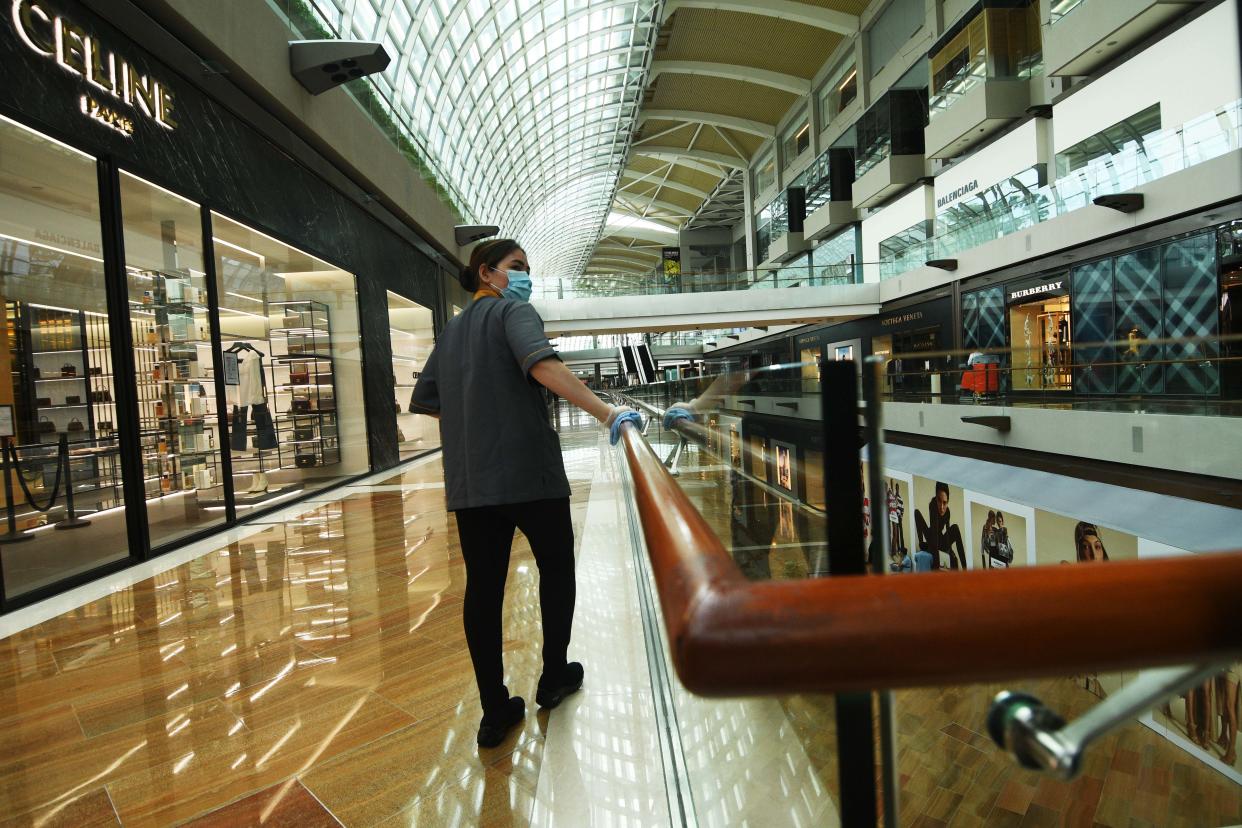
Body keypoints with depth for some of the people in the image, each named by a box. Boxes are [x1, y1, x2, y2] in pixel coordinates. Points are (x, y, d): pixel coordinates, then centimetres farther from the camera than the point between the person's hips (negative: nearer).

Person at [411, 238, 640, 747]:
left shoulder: (450, 331, 18)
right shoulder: (513, 311, -3)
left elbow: (425, 400, 19)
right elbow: (542, 364, -24)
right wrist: (605, 412, -31)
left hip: (469, 481, 6)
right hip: (528, 470, -6)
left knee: (482, 588, 8)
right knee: (556, 568, 15)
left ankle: (495, 712, 15)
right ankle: (554, 677, 26)